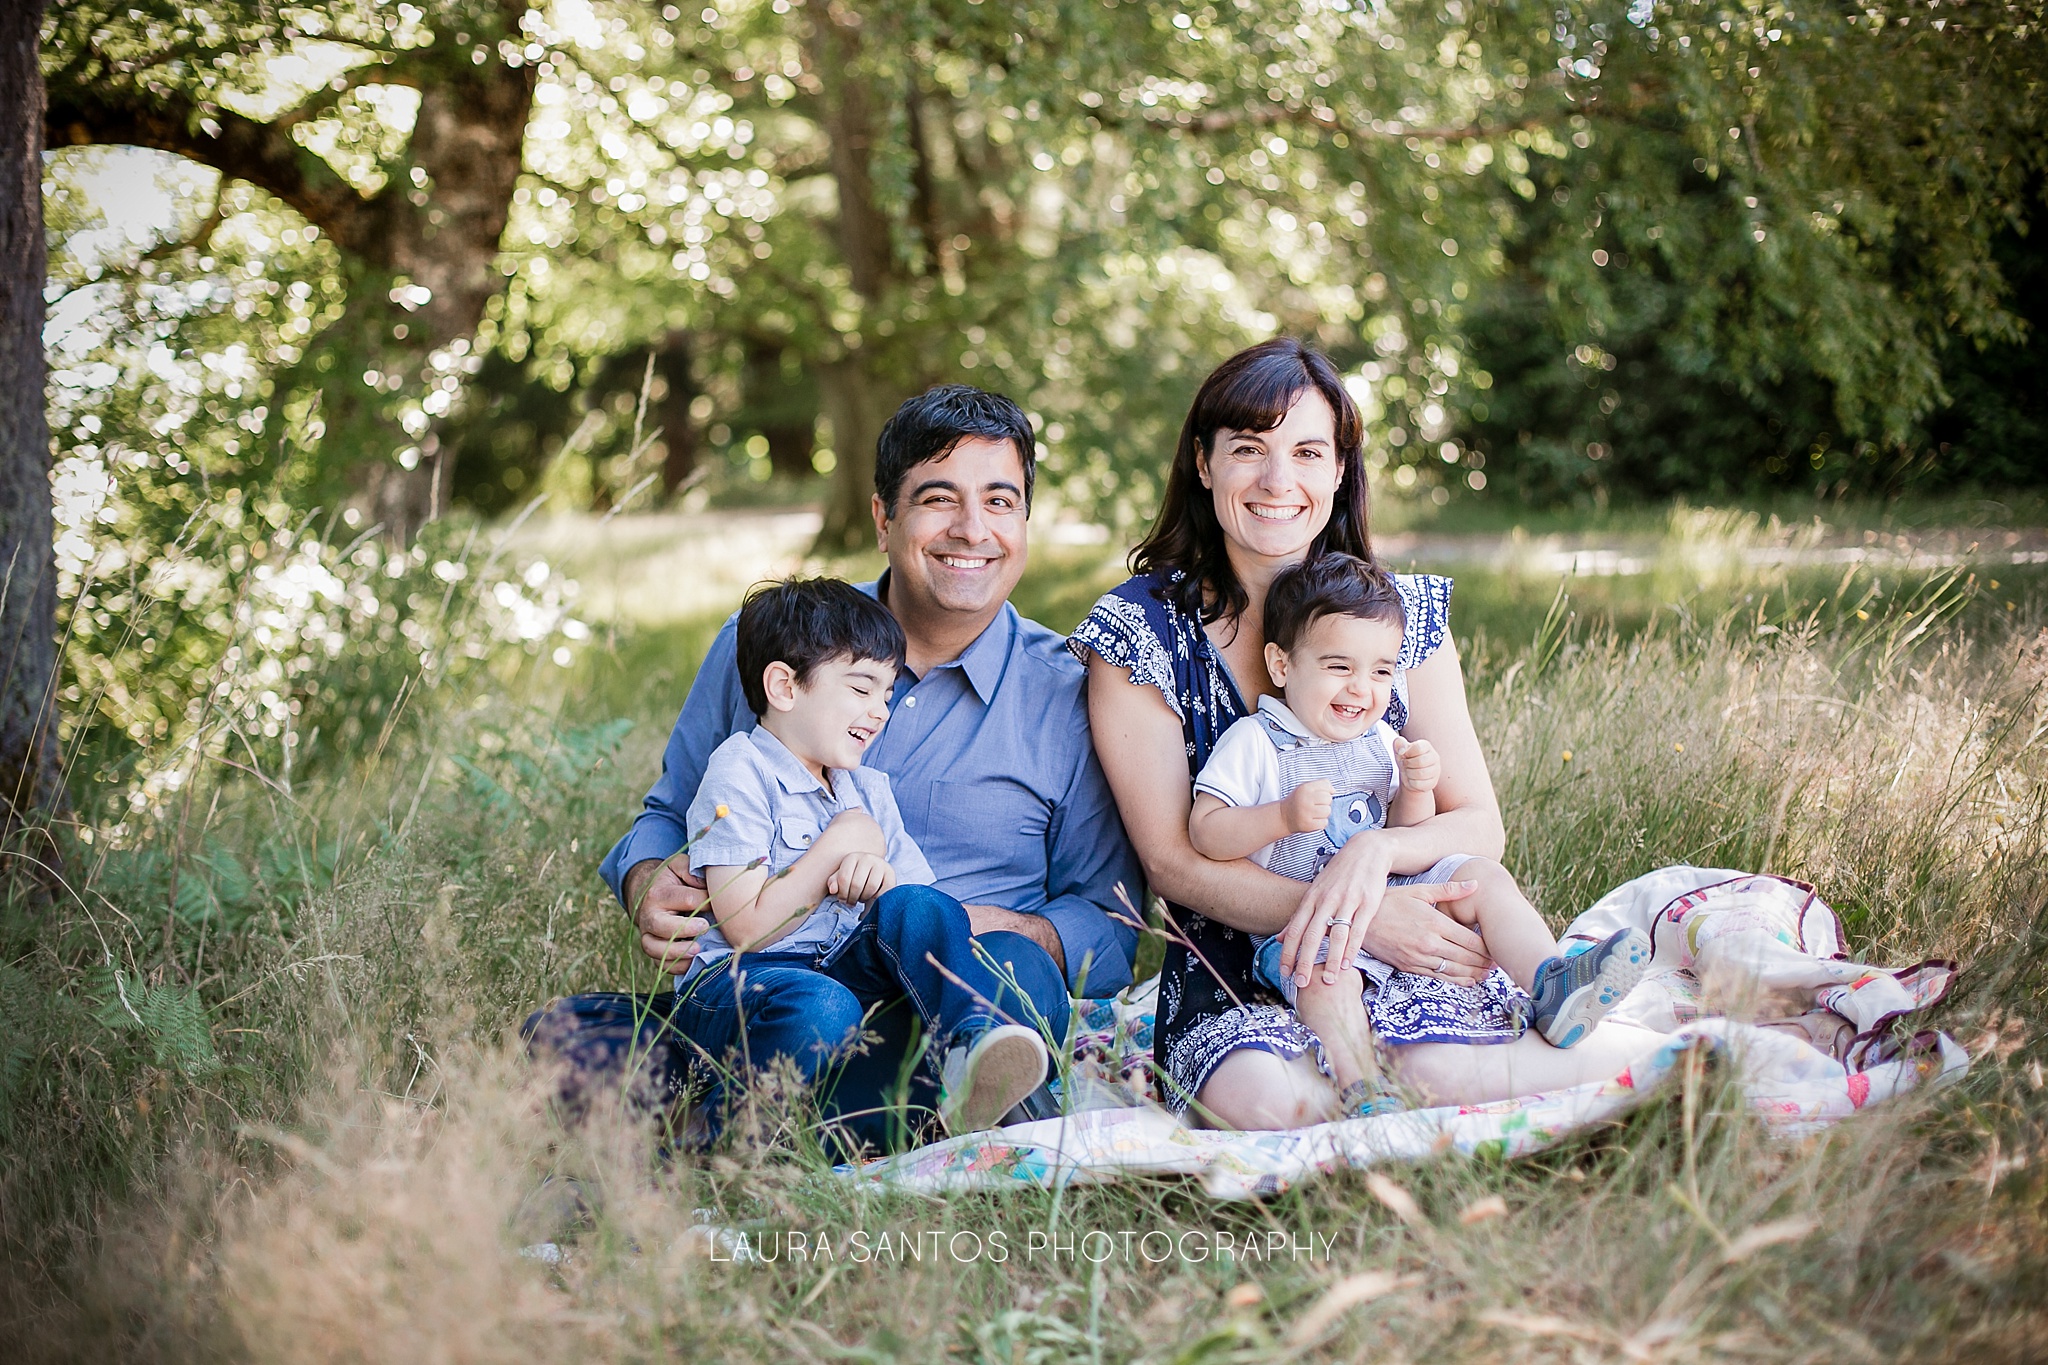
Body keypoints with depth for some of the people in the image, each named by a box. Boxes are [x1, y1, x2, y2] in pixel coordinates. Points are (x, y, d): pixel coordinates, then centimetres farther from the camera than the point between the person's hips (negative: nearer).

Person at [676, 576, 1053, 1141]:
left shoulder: (868, 791, 21)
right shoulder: (739, 775, -5)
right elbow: (746, 928, -14)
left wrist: (880, 879, -8)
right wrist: (837, 847, -10)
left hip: (844, 968, 7)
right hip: (735, 983, -6)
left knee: (914, 907, -20)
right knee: (821, 1009, -39)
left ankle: (977, 1040, -43)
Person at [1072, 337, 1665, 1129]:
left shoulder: (1404, 615, 7)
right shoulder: (1138, 630, -1)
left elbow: (1480, 828, 5)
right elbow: (1173, 861, -7)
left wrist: (1373, 854, -19)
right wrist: (1363, 919, -19)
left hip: (1405, 957, 0)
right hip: (1232, 981, 0)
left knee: (1430, 1070, -35)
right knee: (1263, 1101, -34)